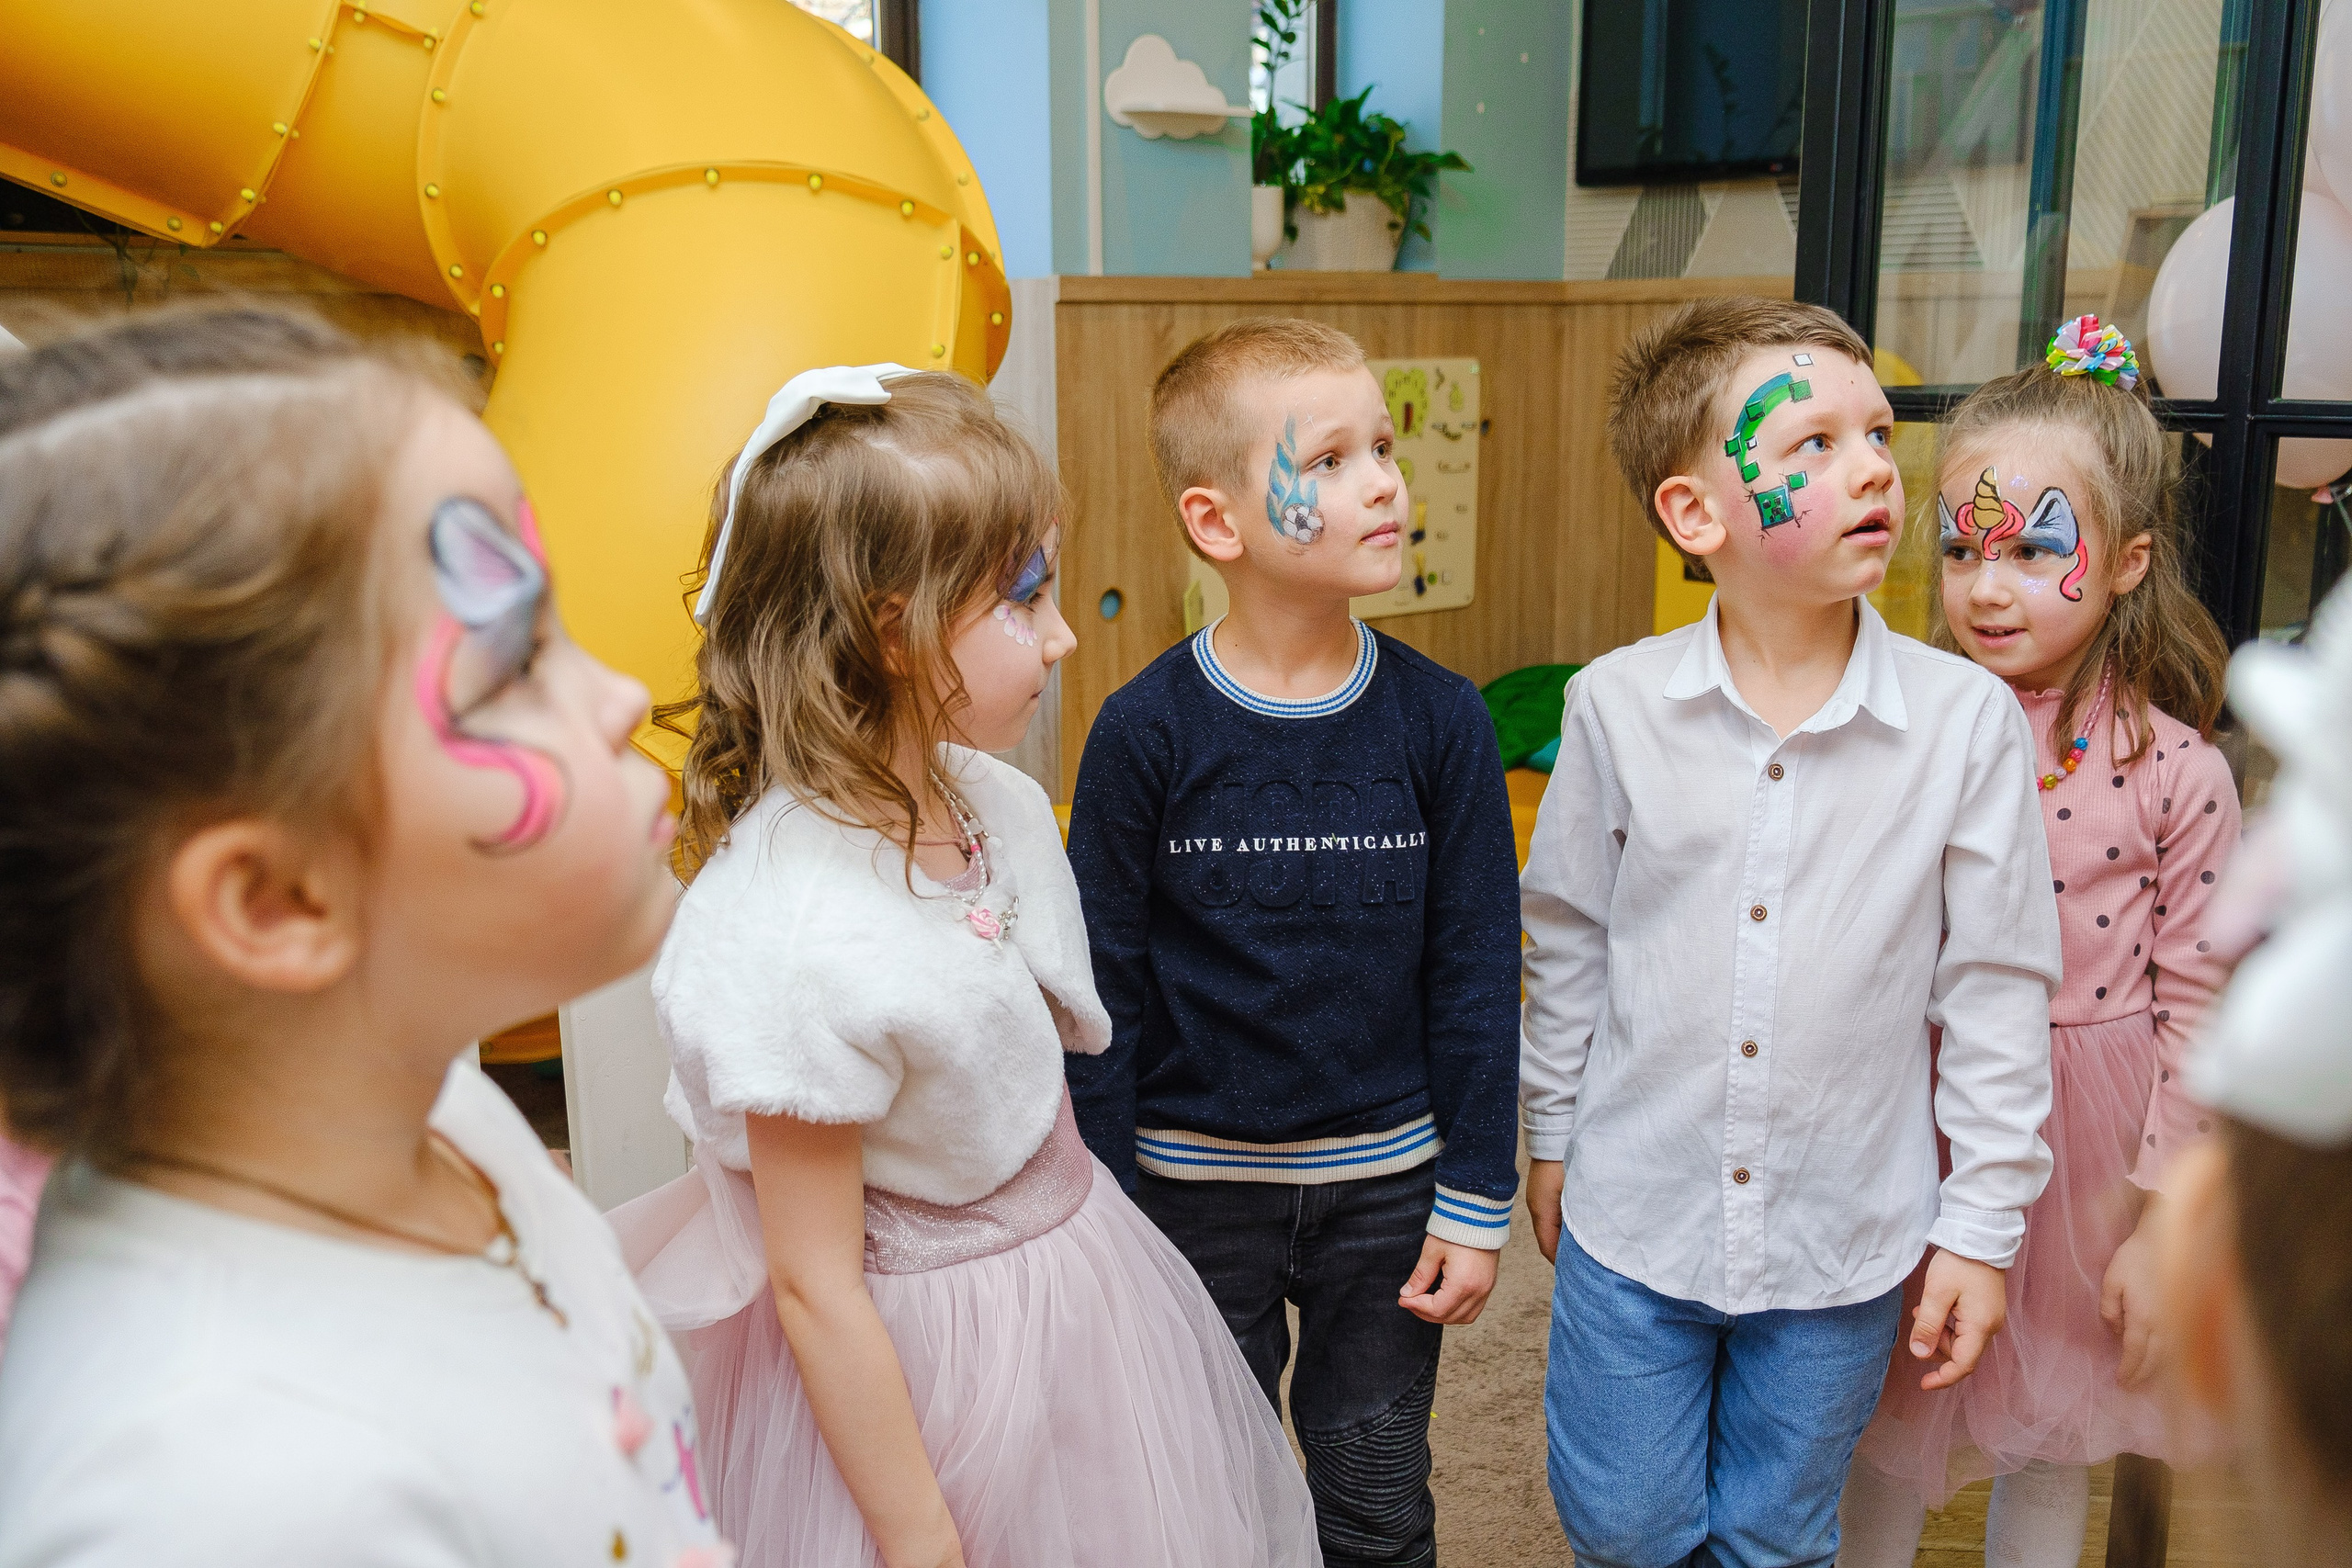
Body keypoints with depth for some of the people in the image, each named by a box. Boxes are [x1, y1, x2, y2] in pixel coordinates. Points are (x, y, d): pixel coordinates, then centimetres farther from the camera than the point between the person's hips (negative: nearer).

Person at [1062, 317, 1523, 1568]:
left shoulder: (1439, 720, -8)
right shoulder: (1144, 734, -12)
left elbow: (1475, 972, -2)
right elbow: (1104, 984, -6)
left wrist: (1477, 1202, -1)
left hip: (1385, 1181, 1)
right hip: (1194, 1184, -1)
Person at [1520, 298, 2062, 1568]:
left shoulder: (1966, 720, -12)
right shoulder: (1617, 706, -10)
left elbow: (1998, 985, -5)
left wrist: (1983, 1224, -1)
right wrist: (1552, 1135, 11)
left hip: (1844, 1243, 0)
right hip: (1633, 1218, 1)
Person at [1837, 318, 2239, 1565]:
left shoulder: (2175, 771, -11)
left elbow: (2194, 1014, -6)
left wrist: (2158, 1223, -4)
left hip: (2089, 1136, 0)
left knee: (2051, 1443, 19)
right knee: (1893, 1429, 15)